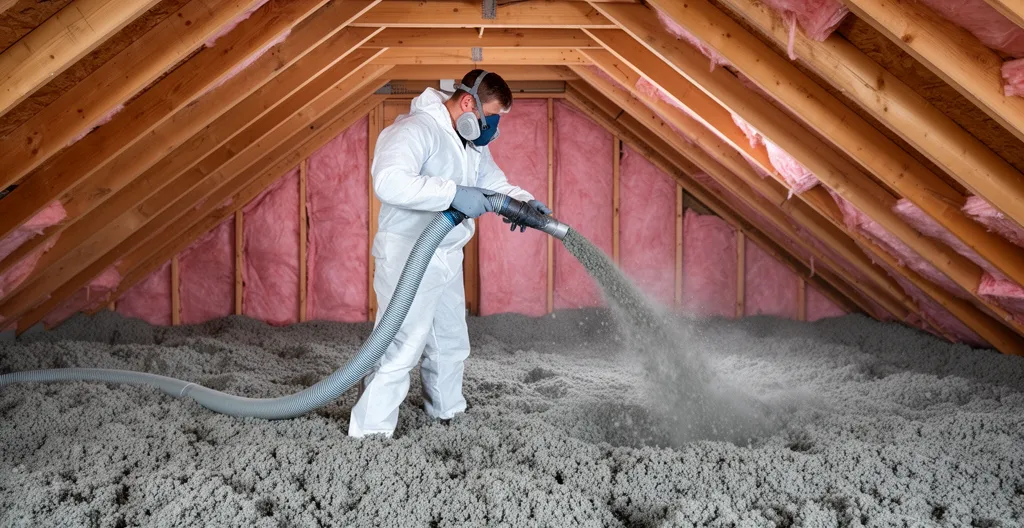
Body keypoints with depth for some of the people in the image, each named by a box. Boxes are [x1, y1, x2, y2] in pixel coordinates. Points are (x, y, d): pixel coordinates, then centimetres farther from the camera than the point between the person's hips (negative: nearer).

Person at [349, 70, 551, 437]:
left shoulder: (473, 142, 11)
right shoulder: (416, 129, -19)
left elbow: (495, 182, 20)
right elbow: (389, 182, -34)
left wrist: (524, 201, -1)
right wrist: (454, 193, -35)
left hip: (447, 256, 10)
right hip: (407, 255, -10)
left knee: (451, 343, 20)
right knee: (400, 346, -10)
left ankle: (448, 413, 38)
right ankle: (369, 431, 0)